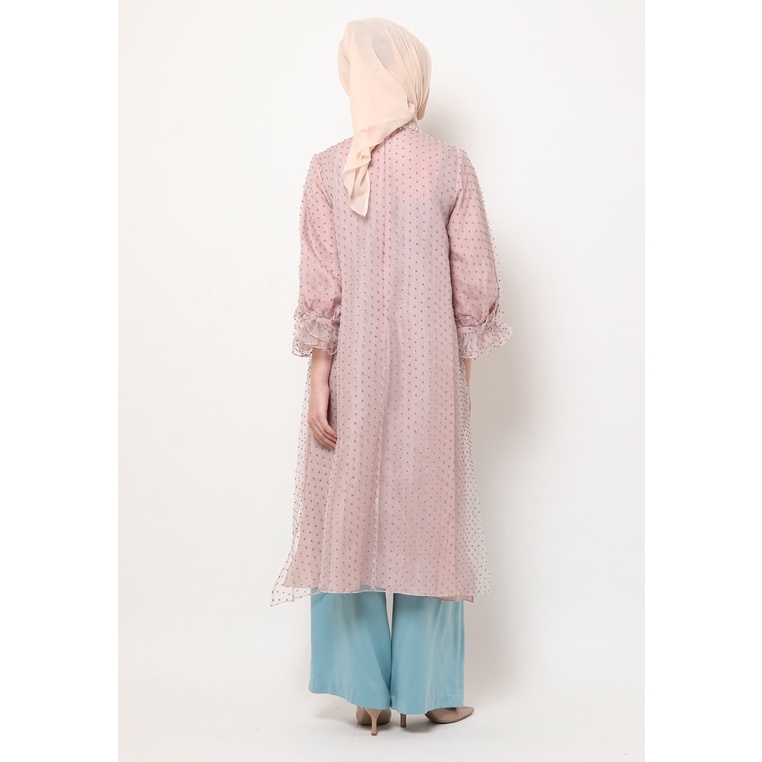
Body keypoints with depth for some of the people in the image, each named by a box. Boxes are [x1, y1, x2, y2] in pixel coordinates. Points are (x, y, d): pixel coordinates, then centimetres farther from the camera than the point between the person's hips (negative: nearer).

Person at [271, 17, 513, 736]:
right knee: (428, 514, 11)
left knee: (348, 515, 11)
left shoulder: (328, 170, -4)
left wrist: (318, 380, -2)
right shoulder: (452, 167, -4)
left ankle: (367, 692, 18)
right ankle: (429, 688, 21)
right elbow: (475, 282, -2)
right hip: (430, 371, 0)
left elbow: (321, 288, -6)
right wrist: (465, 357, 11)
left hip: (354, 367, 0)